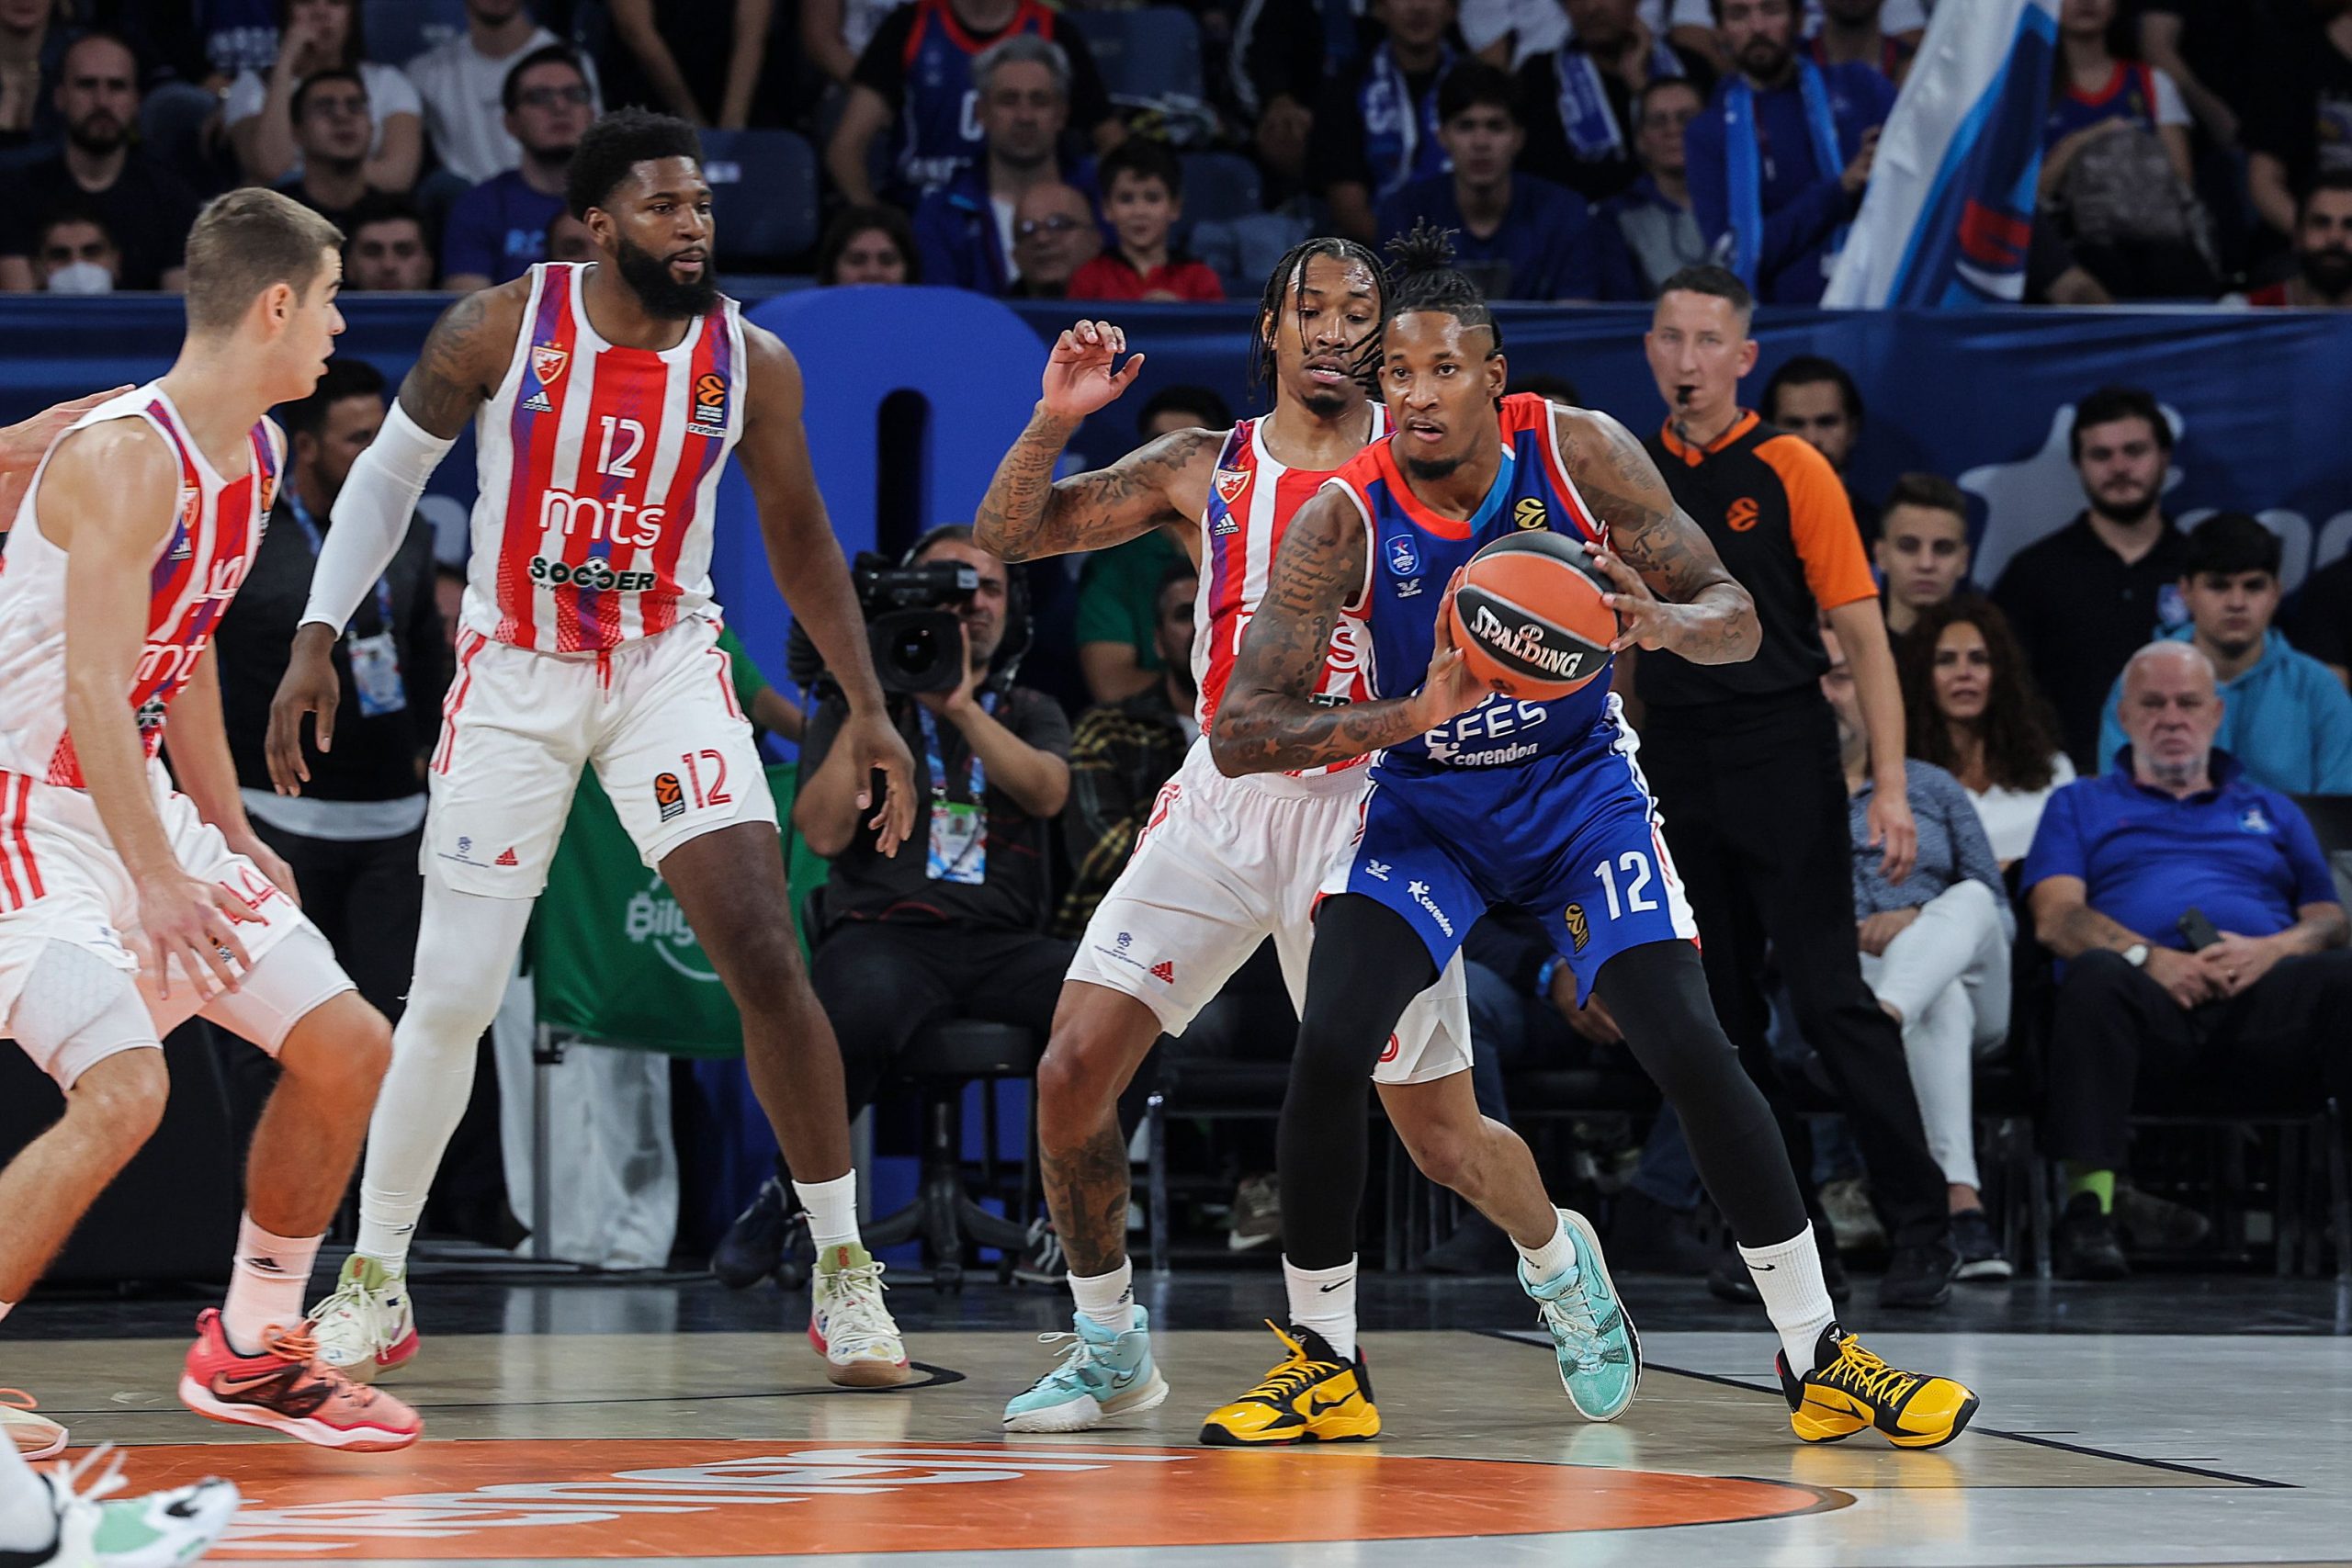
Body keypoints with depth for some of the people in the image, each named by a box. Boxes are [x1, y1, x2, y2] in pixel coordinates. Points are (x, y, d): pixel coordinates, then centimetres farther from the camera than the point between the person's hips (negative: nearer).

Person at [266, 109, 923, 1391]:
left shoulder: (750, 363, -5)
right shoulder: (501, 327, -10)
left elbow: (798, 540, 8)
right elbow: (389, 475, 3)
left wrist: (865, 706, 6)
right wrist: (317, 639, -4)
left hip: (669, 673, 1)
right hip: (512, 682, -1)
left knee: (767, 961, -13)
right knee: (451, 996, -1)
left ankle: (844, 1273, 0)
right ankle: (375, 1284, 17)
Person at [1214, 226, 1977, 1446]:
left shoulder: (1580, 453, -18)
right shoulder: (1345, 520, -22)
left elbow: (1737, 622, -13)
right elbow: (1239, 733, -26)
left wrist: (1658, 621, -38)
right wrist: (1407, 714, -41)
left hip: (1580, 789, 0)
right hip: (1426, 805, 0)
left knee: (1689, 1048, -13)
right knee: (1329, 1049, -19)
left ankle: (1818, 1358, -1)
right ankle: (1322, 1362, -1)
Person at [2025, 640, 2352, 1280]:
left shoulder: (2272, 811, 34)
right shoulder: (2081, 806, 28)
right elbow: (2055, 918, 10)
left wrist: (2271, 950, -5)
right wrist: (2149, 956, -10)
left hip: (2263, 995, 1)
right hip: (2151, 1000, -1)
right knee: (2096, 975, -38)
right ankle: (2089, 1200, -46)